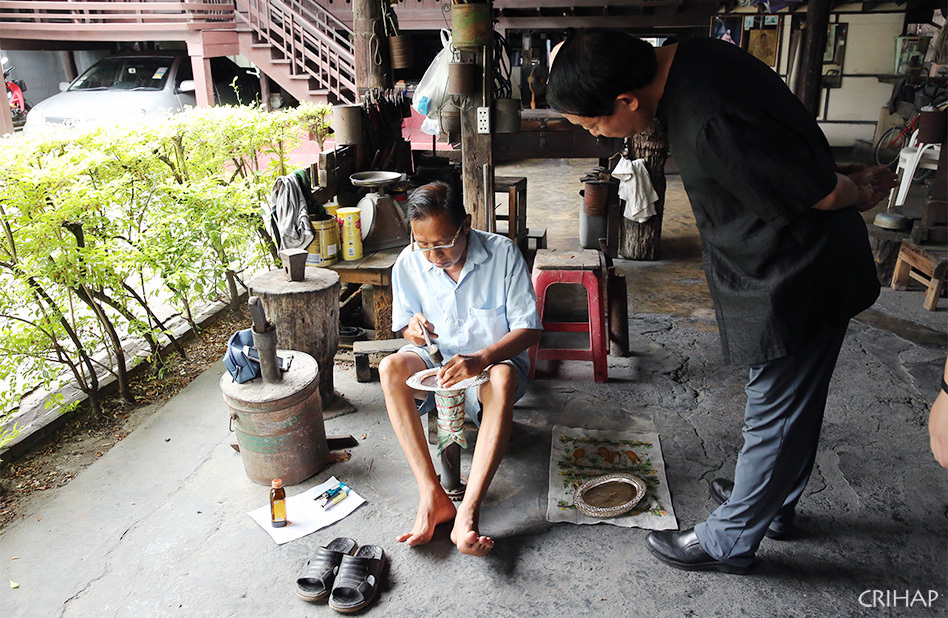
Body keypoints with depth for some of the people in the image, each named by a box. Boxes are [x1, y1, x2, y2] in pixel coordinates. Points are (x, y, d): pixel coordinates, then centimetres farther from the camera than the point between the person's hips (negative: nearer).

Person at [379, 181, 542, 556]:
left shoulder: (503, 253, -16)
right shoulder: (409, 264, -9)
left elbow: (529, 329, -16)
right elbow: (405, 327, 4)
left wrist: (480, 360, -34)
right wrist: (414, 330, -23)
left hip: (492, 361, -2)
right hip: (437, 359, 3)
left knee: (504, 377, -38)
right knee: (391, 367, -29)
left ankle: (468, 513, -41)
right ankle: (432, 497, -30)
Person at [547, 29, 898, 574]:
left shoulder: (711, 127, -34)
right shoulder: (689, 59, -2)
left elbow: (823, 192, -22)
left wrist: (856, 193, -1)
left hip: (797, 282, -9)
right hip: (807, 268, 9)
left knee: (773, 418, 8)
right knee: (794, 406, 24)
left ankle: (727, 542, 27)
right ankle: (775, 504, 46)